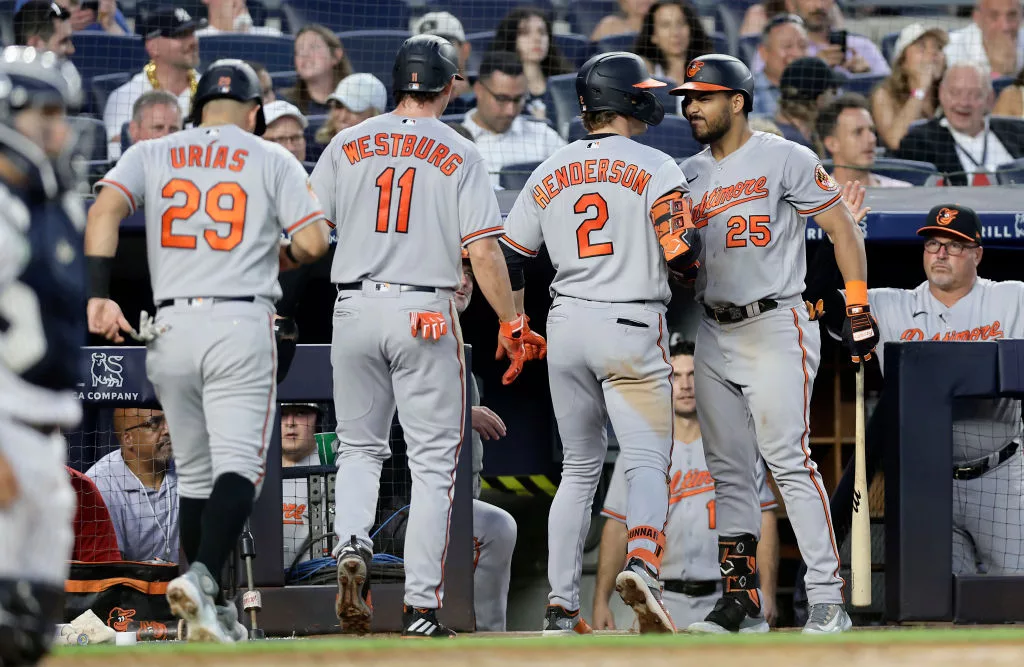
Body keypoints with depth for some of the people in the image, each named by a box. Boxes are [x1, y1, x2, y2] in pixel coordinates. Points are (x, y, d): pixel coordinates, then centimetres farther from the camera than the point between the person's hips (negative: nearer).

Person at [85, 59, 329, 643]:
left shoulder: (152, 154, 12)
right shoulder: (271, 158, 6)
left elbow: (105, 208, -5)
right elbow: (313, 242, -2)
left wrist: (99, 296, -11)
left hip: (170, 327, 3)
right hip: (242, 324, -3)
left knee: (194, 475, 15)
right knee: (239, 467, -8)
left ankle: (210, 616, 16)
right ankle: (203, 579, -32)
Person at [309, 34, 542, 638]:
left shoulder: (348, 146, 5)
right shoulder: (459, 155, -2)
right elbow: (484, 251, -8)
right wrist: (512, 324, 1)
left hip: (354, 310, 3)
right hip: (426, 314, -3)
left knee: (360, 446, 18)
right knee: (433, 462, 4)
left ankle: (353, 545, -11)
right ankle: (422, 607, -1)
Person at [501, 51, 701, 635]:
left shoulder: (549, 174, 10)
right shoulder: (656, 169, -6)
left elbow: (507, 257, 12)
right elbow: (684, 257, -13)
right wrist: (688, 238, 11)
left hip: (566, 325, 5)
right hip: (632, 325, -5)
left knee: (580, 467, 16)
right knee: (647, 463, -7)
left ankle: (561, 607, 11)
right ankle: (642, 566, -36)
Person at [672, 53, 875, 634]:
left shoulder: (783, 159, -4)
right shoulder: (688, 175, 14)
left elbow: (842, 228, -5)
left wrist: (859, 308, -11)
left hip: (775, 329, -7)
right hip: (714, 335, 7)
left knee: (790, 460, -15)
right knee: (729, 471, 6)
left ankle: (829, 600, -15)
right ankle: (742, 601, 11)